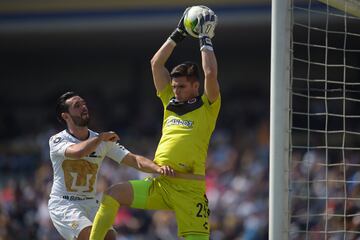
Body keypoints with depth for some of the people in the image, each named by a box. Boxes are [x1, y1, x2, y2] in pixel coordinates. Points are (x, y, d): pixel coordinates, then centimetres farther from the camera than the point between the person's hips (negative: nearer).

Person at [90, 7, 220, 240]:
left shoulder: (207, 107, 5)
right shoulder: (170, 102, 18)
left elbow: (211, 73, -10)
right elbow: (156, 63, 19)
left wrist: (205, 39, 2)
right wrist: (178, 34, 20)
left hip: (190, 187, -5)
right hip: (158, 183, 5)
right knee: (112, 195, -15)